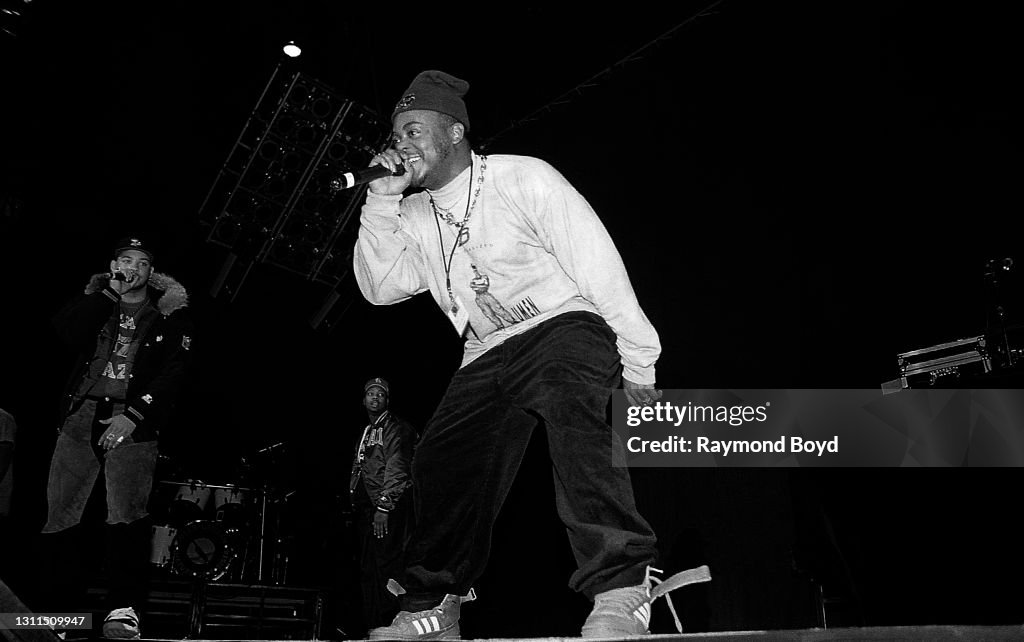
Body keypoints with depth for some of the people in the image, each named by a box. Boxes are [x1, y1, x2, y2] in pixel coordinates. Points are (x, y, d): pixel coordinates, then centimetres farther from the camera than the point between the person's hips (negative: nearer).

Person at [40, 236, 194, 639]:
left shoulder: (169, 312, 10)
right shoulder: (97, 300, 18)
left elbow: (174, 371, -1)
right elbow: (65, 329, -1)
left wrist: (132, 416, -12)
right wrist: (110, 292, -4)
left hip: (132, 422, -3)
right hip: (81, 415, 3)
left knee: (127, 513, -18)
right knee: (57, 513, -4)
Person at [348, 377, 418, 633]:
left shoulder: (394, 427, -3)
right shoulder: (366, 431, 23)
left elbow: (396, 468, -13)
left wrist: (384, 506, -21)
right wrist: (353, 506, 13)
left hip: (388, 505, -8)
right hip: (365, 506, 9)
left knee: (387, 563, -13)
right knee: (368, 568, 8)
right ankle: (370, 625, 12)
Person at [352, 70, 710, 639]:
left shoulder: (523, 177, -9)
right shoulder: (414, 218, 9)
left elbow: (597, 262, -12)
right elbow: (380, 287, 0)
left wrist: (638, 360, -14)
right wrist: (381, 199, -8)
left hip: (564, 325, -6)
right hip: (488, 355, 6)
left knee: (570, 413, -37)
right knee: (442, 464, -5)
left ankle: (621, 590, -42)